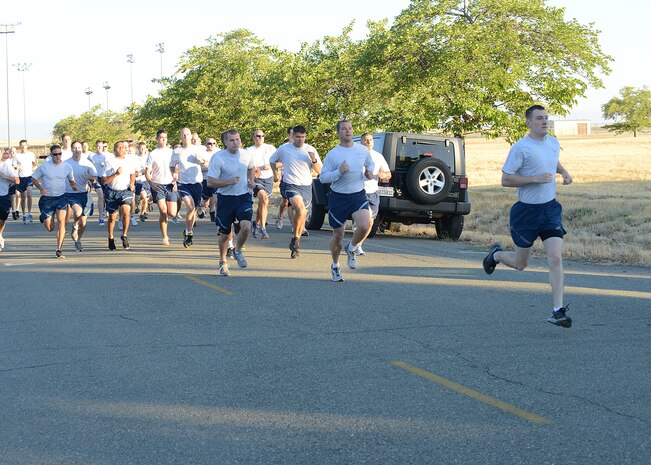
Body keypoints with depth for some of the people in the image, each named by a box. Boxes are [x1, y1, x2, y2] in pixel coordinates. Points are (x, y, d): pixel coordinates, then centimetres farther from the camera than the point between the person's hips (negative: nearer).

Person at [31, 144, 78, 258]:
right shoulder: (44, 166, -4)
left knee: (61, 220, -20)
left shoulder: (67, 167, 2)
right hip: (47, 198, -1)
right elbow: (34, 178, 5)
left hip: (61, 197, 1)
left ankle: (59, 250, -15)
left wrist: (73, 186, -4)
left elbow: (71, 180, 19)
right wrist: (41, 188, -13)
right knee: (50, 228, 1)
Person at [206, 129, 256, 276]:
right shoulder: (218, 158, -14)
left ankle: (238, 251, 12)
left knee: (246, 227, -19)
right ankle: (223, 262, 30)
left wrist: (251, 180, 6)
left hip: (244, 196, 2)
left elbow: (251, 168, 24)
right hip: (225, 198, -2)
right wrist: (229, 182, -24)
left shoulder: (246, 155, 0)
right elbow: (210, 182, -14)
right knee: (225, 233, 7)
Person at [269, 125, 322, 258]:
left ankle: (295, 247, 21)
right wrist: (275, 173, 12)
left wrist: (314, 160, -14)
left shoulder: (311, 150, 4)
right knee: (300, 209, -28)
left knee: (302, 215, 6)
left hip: (306, 187, 3)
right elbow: (272, 160, 20)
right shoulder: (284, 149, 1)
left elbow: (320, 170, 3)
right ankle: (296, 237, -11)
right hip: (290, 185, -3)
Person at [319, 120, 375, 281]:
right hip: (338, 198, -2)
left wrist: (369, 172, 0)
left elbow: (371, 164, 23)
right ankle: (335, 267, 30)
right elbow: (322, 177, -8)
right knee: (338, 235, 6)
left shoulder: (363, 150, 3)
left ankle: (351, 249, 7)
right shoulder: (332, 155, -6)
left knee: (365, 225, -24)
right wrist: (339, 172, -22)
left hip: (358, 195, 2)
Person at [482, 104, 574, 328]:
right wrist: (535, 178, -23)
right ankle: (496, 254, 45)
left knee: (556, 259, -11)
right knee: (520, 263, 10)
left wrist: (564, 172, 9)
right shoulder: (521, 148, -15)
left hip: (550, 209, 4)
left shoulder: (553, 143, 6)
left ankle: (558, 311, -9)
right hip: (526, 211, -4)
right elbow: (505, 180, -16)